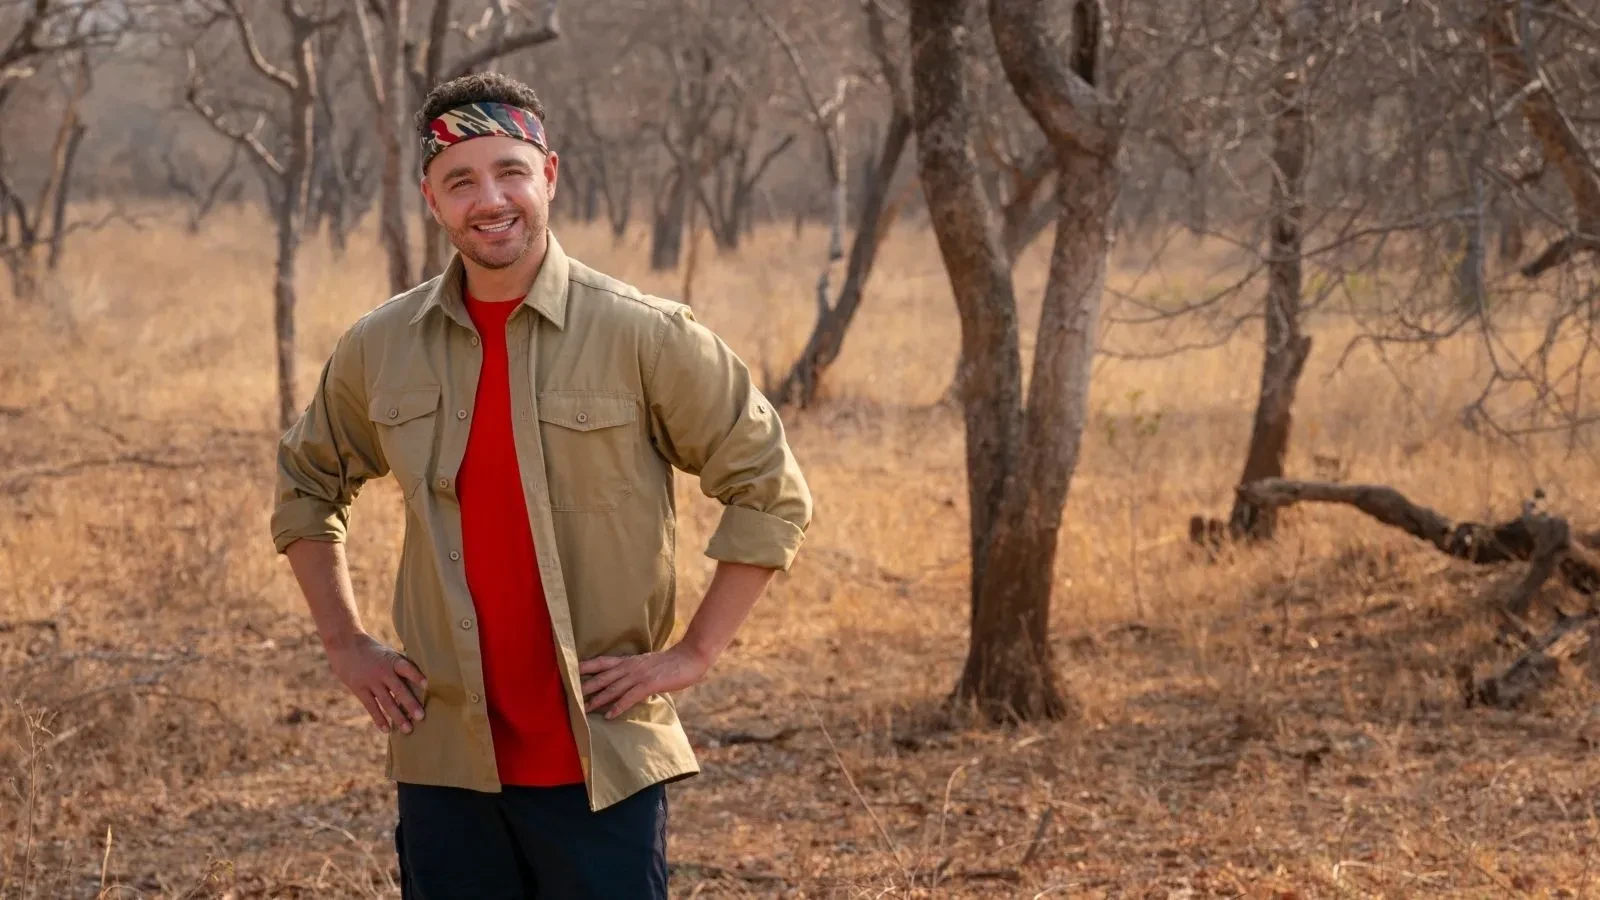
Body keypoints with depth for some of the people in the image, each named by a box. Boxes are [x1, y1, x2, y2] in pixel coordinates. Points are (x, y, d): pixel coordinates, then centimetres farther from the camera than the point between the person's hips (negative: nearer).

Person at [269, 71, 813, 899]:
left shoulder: (645, 337, -7)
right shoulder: (378, 349, 4)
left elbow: (770, 494, -1)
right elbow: (305, 488, 21)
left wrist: (693, 653, -6)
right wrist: (345, 645, 11)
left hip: (601, 766, -3)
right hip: (445, 764, 3)